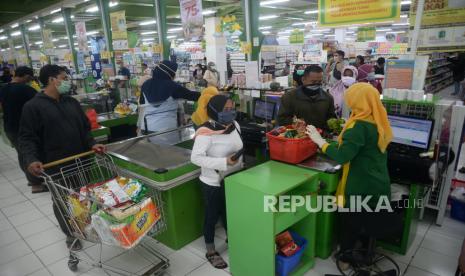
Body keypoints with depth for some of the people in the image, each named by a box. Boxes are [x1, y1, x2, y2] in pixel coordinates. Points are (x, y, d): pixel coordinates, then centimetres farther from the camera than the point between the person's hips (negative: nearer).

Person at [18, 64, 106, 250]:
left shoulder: (71, 102, 8)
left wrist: (91, 144, -6)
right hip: (55, 166, -5)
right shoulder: (33, 106, -9)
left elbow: (84, 128, 11)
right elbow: (27, 138, -11)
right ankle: (70, 234, 31)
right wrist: (31, 160, -26)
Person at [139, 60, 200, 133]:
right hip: (166, 127, -5)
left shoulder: (146, 84, 5)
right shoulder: (172, 86, -10)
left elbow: (142, 105, 11)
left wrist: (139, 126, 20)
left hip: (147, 127, 5)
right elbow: (191, 95, -5)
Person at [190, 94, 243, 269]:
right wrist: (224, 162, -33)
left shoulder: (234, 125, -1)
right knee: (212, 216, 11)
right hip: (214, 183, -6)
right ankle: (211, 252, 31)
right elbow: (196, 158, -29)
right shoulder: (206, 132, -24)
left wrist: (240, 166, 14)